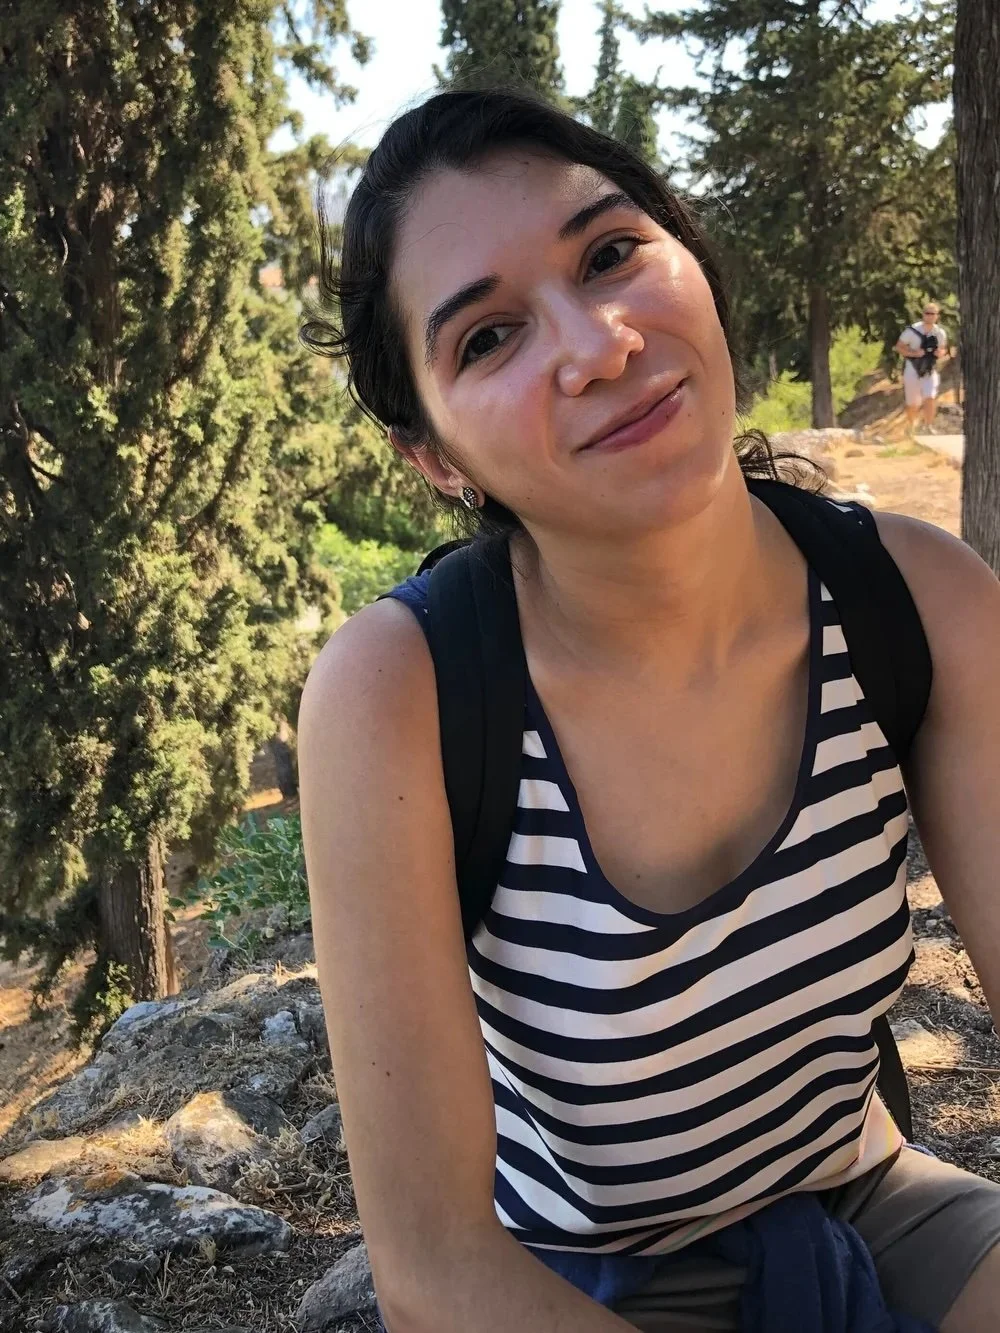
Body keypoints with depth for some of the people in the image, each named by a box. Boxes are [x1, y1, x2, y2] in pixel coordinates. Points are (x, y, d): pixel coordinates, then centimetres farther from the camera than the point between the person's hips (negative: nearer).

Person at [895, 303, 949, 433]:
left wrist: (941, 353, -10)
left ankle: (928, 426, -6)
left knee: (930, 398, -19)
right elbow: (899, 347, -7)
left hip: (930, 371, 2)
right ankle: (911, 426, 35)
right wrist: (914, 353, -22)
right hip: (912, 370, -2)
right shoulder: (912, 330, -12)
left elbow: (943, 348, 14)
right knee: (912, 404, 9)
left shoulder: (940, 333, -2)